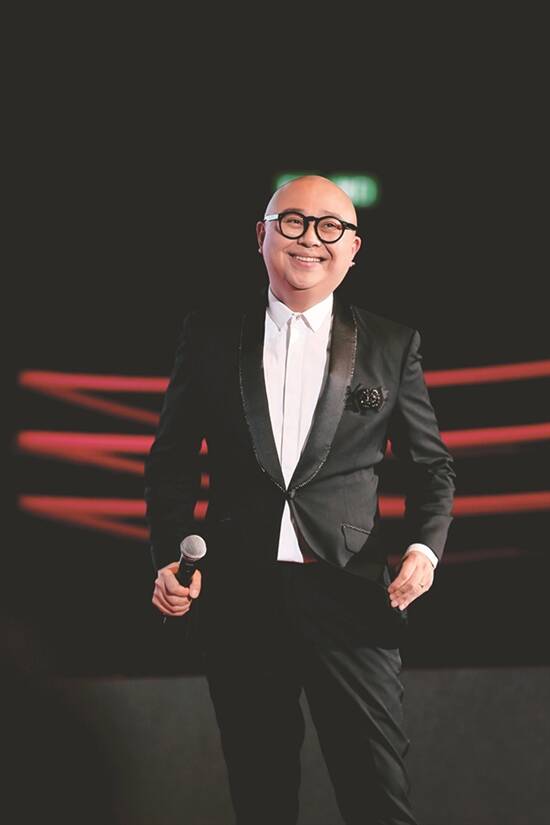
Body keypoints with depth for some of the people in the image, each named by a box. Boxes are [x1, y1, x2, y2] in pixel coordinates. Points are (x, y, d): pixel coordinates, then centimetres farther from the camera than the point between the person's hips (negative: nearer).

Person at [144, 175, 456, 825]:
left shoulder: (392, 346, 6)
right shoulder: (209, 335, 7)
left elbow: (431, 465, 11)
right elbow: (171, 459, 11)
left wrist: (425, 545, -8)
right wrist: (169, 559, -2)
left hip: (350, 595, -1)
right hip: (238, 594, 1)